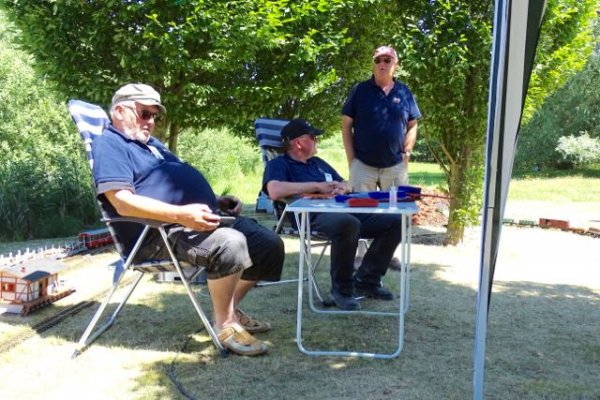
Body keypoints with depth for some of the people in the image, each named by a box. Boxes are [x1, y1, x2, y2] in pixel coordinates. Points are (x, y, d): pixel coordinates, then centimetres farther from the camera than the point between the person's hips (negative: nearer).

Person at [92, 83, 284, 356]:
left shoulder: (151, 143, 26)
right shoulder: (109, 144, -4)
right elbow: (123, 202, -19)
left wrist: (217, 201, 12)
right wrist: (181, 214, -30)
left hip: (201, 218, 10)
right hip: (161, 232, -10)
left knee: (270, 245, 4)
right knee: (230, 244, -35)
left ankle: (230, 309, 16)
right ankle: (224, 324, -14)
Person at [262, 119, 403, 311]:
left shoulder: (318, 162, 32)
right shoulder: (278, 164, 7)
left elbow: (345, 184, 34)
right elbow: (275, 191, -15)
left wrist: (341, 188, 6)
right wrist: (318, 186, -9)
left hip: (343, 209, 8)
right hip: (313, 216, -8)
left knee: (395, 221, -7)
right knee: (348, 223, -41)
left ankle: (366, 280, 2)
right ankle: (342, 289, -19)